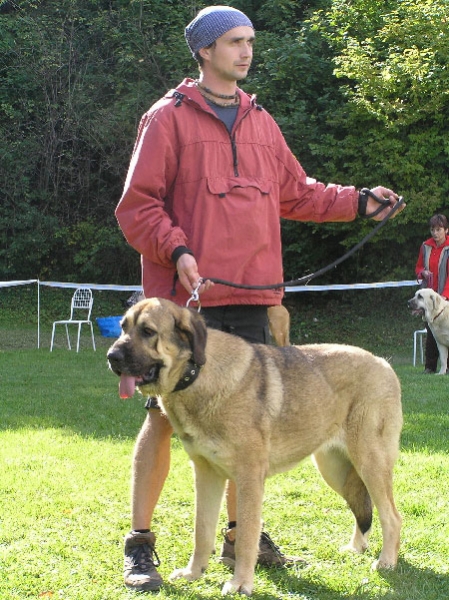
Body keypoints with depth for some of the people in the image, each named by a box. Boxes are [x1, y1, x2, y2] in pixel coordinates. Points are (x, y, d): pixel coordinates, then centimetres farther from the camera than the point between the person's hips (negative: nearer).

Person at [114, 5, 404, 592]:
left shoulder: (261, 122, 16)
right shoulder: (169, 117, -3)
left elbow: (295, 192, 23)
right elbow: (137, 205, -6)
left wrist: (356, 201, 13)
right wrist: (177, 251, -20)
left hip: (250, 298, 6)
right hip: (186, 297, -6)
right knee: (165, 415, -3)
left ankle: (241, 534, 24)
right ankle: (140, 544, 4)